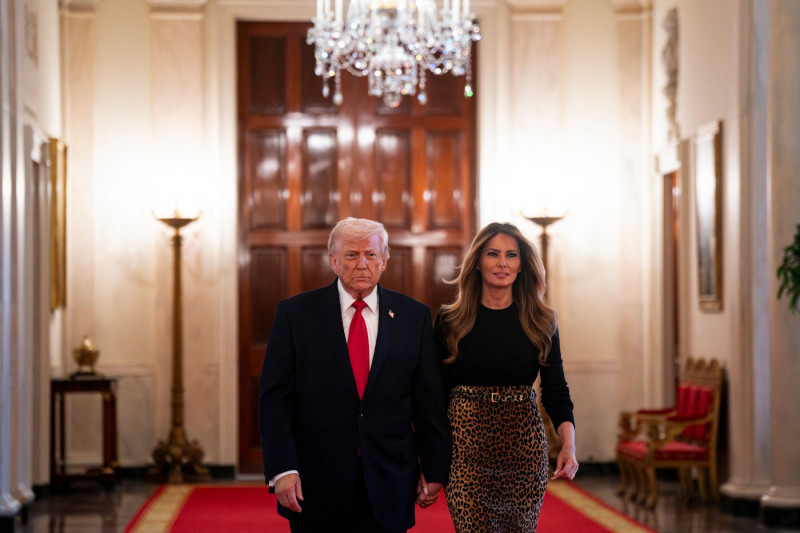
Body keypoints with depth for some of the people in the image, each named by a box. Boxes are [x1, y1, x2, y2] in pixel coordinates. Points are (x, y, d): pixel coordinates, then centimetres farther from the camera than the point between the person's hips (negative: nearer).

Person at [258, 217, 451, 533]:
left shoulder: (413, 316, 5)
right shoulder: (295, 314, 0)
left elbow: (430, 400, 7)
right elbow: (274, 397, -3)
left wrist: (433, 471, 5)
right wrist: (282, 470, -12)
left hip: (388, 486, 1)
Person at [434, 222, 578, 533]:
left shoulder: (541, 322, 4)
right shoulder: (450, 321, 1)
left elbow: (555, 390, 3)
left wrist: (568, 445, -14)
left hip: (523, 440, 1)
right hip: (467, 441, -1)